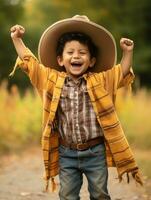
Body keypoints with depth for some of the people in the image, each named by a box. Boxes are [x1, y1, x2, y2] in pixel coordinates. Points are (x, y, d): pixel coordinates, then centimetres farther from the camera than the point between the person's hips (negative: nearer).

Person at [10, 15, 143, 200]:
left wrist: (127, 52, -7)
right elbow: (29, 62, 7)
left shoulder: (101, 81, -1)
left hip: (95, 151, -1)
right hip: (66, 153, 1)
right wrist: (17, 39, 6)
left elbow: (122, 73, 7)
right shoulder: (52, 80, 1)